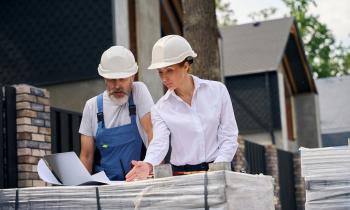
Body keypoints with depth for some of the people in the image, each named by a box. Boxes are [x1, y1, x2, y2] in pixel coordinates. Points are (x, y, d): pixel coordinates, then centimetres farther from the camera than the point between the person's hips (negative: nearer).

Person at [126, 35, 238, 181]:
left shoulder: (217, 90, 4)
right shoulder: (161, 108, 6)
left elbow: (229, 136, 3)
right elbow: (159, 143, -8)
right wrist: (148, 165, -29)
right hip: (182, 176, 1)